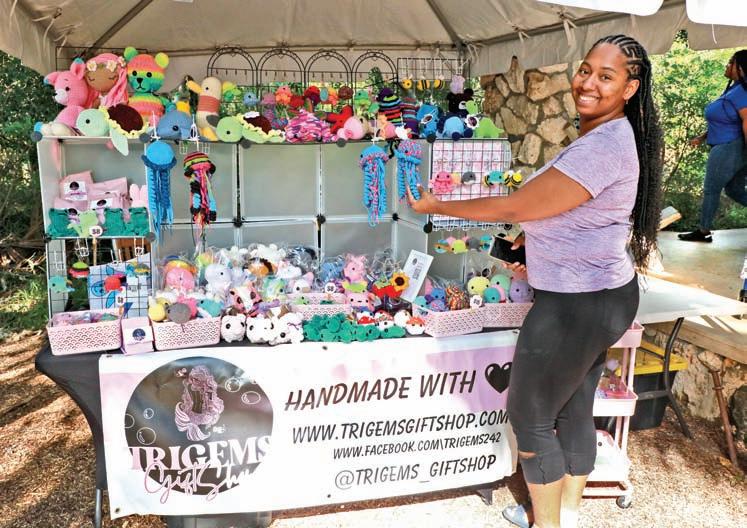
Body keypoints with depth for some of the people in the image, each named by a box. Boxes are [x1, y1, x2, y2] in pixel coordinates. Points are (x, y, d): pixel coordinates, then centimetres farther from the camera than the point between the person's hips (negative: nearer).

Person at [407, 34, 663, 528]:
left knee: (529, 417, 6)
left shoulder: (601, 148, -25)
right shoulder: (616, 136, 8)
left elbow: (514, 208, -22)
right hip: (607, 292, 10)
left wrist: (438, 206, -11)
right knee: (574, 410, 21)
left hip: (575, 307, -10)